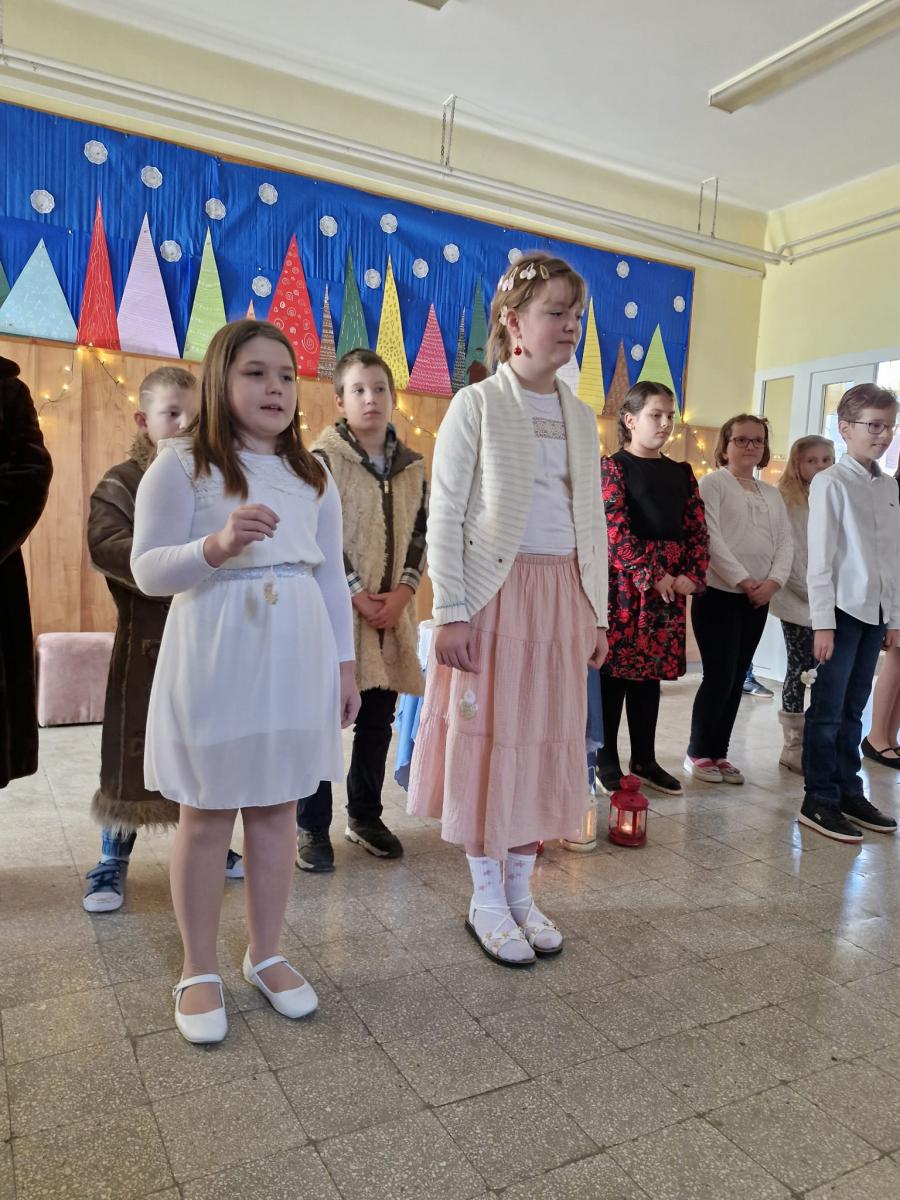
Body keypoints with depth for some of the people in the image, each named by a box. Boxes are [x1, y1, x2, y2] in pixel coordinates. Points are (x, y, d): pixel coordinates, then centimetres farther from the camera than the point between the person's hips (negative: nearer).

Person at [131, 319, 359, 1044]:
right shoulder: (181, 466, -3)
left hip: (295, 657, 4)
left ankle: (267, 954, 29)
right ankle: (199, 969, 24)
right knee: (207, 814, 6)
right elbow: (148, 571, -8)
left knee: (276, 809, 11)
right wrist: (218, 545, -25)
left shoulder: (313, 477, 11)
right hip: (214, 657, -4)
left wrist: (345, 664, 11)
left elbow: (332, 580, 14)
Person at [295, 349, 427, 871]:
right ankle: (313, 827, 14)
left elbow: (421, 533, 9)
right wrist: (359, 596, -13)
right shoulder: (323, 458, -5)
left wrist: (401, 593, -5)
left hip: (393, 609, 5)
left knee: (379, 720, 11)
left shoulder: (411, 464, 10)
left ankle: (366, 815, 27)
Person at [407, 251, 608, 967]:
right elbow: (445, 516, -6)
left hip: (563, 595, 5)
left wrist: (597, 612, 11)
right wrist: (450, 611, -13)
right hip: (496, 592, -5)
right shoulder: (476, 405, -2)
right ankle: (487, 900, 18)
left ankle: (521, 889, 25)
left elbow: (593, 521, 14)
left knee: (546, 740, 9)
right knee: (489, 738, 2)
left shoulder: (581, 416, 13)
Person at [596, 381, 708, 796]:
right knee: (614, 672, 0)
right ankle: (607, 762, 10)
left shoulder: (681, 473, 14)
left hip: (672, 584, 5)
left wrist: (693, 575, -5)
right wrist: (652, 575, -16)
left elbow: (698, 530, 10)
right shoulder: (614, 466, -3)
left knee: (650, 673, 11)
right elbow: (615, 530, -13)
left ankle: (644, 760, 21)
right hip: (624, 581, -5)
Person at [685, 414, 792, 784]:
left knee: (737, 678, 8)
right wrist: (743, 581, -17)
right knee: (720, 676, -7)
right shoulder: (712, 483, -2)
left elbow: (786, 542, 9)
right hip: (719, 593, -6)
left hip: (758, 600, 6)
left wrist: (774, 581, -9)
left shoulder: (772, 494, 17)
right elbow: (711, 539, -13)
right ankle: (698, 752, 8)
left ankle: (719, 752, 18)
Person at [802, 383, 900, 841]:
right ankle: (819, 802, 9)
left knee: (853, 709, 13)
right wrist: (822, 622, -14)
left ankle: (848, 792, 23)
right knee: (828, 710, 0)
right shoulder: (830, 483, -8)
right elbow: (820, 559, -11)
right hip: (841, 611, -6)